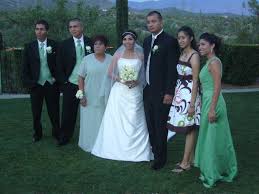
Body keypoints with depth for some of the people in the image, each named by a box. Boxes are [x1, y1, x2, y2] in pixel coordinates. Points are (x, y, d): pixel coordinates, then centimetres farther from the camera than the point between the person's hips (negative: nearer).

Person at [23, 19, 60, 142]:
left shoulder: (54, 45, -1)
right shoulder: (29, 47, 2)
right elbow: (25, 68, 4)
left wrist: (57, 78, -5)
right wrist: (28, 83, -3)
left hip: (51, 84, -1)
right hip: (36, 85, 1)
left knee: (54, 111, 6)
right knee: (36, 112, 10)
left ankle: (56, 133, 23)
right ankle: (37, 134, 27)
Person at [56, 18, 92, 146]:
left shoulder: (90, 43, 2)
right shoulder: (64, 44, 2)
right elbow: (60, 65, 4)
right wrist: (63, 81, -3)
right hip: (70, 84, 0)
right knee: (68, 112, 3)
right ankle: (65, 137, 15)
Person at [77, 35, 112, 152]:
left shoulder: (111, 59, 5)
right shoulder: (87, 59, 0)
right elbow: (80, 78, 0)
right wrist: (81, 95, -7)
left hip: (106, 98, 1)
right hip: (90, 98, -1)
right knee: (90, 122, 3)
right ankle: (90, 145, 16)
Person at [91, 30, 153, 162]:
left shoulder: (140, 55, 4)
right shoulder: (118, 54, 5)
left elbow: (146, 73, 5)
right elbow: (110, 73, 5)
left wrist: (137, 82, -12)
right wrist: (121, 79, -11)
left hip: (135, 92, -1)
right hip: (119, 91, 1)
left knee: (134, 121, -1)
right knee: (117, 120, 2)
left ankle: (135, 151, 10)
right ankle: (116, 149, 13)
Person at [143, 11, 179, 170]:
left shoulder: (170, 41, -11)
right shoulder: (147, 41, 11)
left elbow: (172, 69, -14)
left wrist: (169, 92, -17)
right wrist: (144, 86, 12)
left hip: (162, 92, -7)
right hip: (148, 91, 7)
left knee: (160, 125, 2)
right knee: (150, 125, 14)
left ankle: (161, 157, 16)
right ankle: (155, 152, 29)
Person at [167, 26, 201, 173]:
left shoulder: (194, 56, -13)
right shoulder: (182, 53, 10)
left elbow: (195, 80, -15)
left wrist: (192, 104, -17)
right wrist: (176, 92, 12)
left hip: (190, 93, -7)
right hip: (180, 92, 7)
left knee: (189, 128, 0)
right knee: (188, 128, 13)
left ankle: (186, 162, 6)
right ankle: (191, 158, 23)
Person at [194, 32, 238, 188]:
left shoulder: (214, 62, -15)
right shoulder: (209, 62, 13)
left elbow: (217, 87, -20)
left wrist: (212, 109, -23)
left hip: (213, 103, -9)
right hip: (207, 102, 9)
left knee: (213, 138, 0)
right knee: (210, 137, 15)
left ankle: (213, 175, 11)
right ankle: (211, 172, 25)